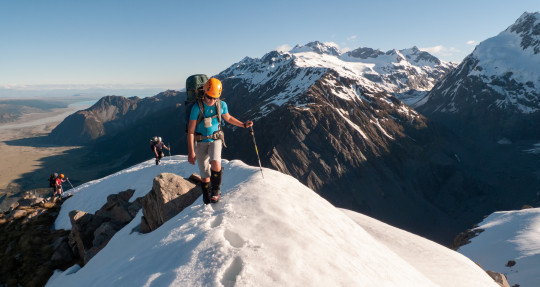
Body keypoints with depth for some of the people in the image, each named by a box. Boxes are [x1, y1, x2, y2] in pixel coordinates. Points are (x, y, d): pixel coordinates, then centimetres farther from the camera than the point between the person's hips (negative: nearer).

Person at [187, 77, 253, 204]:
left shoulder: (222, 105, -6)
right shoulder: (197, 107, -17)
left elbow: (228, 118, 17)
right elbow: (191, 131, -13)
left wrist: (244, 125, 10)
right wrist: (191, 152, -15)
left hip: (215, 140, 1)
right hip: (200, 142, -1)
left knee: (215, 163, -27)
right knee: (205, 175, 4)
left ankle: (216, 190, -2)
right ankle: (207, 201, 23)